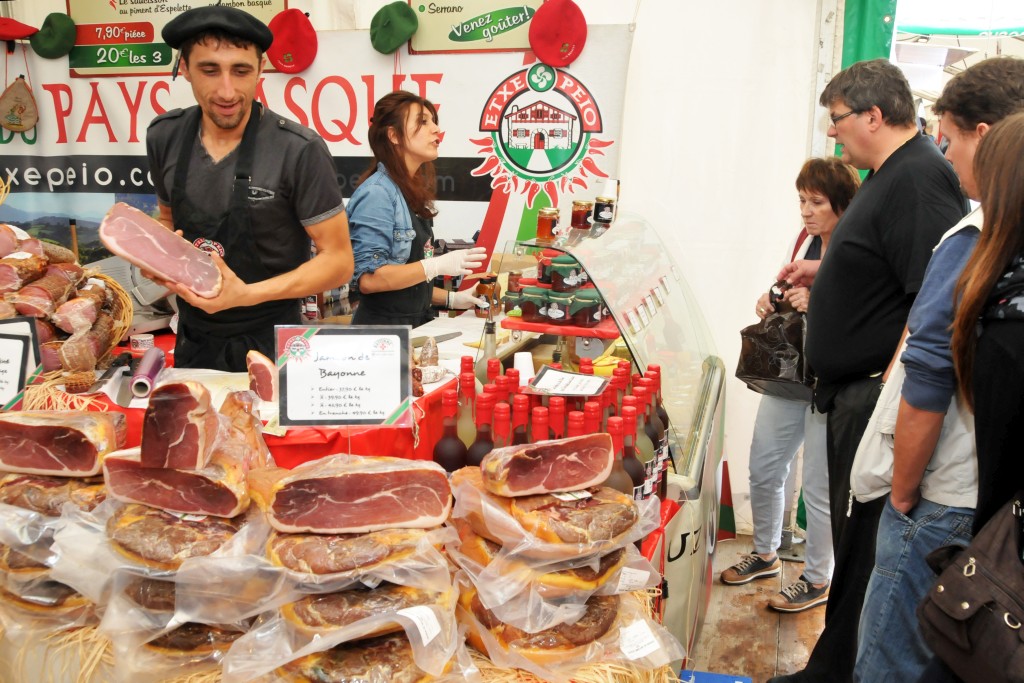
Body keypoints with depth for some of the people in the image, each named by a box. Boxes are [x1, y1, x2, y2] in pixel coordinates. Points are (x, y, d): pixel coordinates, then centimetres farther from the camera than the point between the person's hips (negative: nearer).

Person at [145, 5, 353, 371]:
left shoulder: (300, 150, -20)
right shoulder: (164, 137, -4)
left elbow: (338, 261, -16)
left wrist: (247, 294, -26)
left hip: (269, 345, -5)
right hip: (193, 341, 5)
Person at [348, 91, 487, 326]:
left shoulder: (412, 193, 10)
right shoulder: (377, 192, -14)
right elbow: (368, 278, -23)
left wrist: (452, 299, 8)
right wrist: (438, 265, -23)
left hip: (415, 324, 8)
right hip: (383, 327, -8)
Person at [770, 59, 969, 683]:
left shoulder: (920, 178, -17)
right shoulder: (892, 175, 16)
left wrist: (889, 396, -27)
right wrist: (828, 274, 17)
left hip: (880, 398, -11)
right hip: (855, 395, 11)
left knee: (864, 554, 1)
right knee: (851, 542, 19)